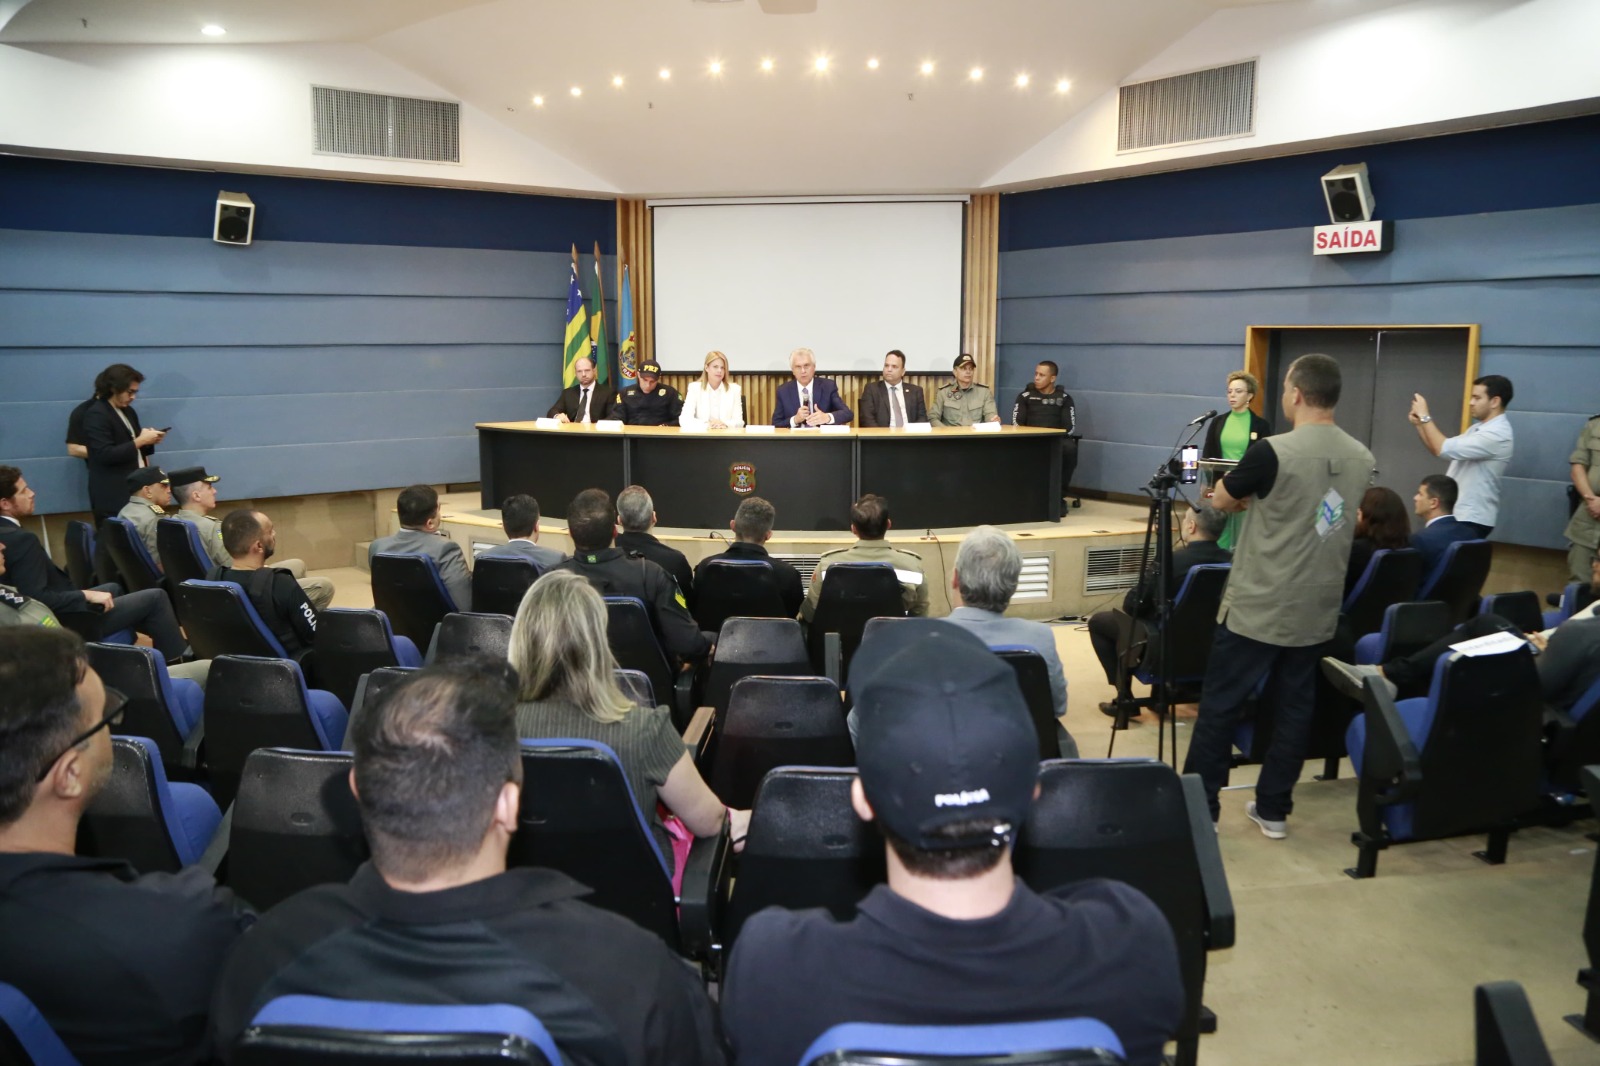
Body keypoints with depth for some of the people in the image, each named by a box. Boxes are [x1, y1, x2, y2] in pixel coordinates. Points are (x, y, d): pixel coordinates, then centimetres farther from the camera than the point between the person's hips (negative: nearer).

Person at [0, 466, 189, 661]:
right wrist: (87, 595, -23)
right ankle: (176, 659, 12)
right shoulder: (21, 540, -26)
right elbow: (38, 599, -31)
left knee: (114, 588, 32)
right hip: (64, 623, -11)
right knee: (156, 597, -4)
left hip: (52, 616, 11)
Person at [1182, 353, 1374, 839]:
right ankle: (1273, 809, 22)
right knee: (1293, 707, 13)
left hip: (1256, 607, -6)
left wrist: (1253, 490, 19)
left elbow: (1222, 501, -3)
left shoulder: (1273, 451, -18)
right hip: (1317, 610, 6)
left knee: (1220, 704, 5)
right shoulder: (1362, 458, 3)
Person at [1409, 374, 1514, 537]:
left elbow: (1445, 449, -25)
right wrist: (1419, 424, 1)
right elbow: (1440, 449, 14)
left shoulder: (1497, 434, -19)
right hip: (1457, 513, 9)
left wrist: (1425, 417, -16)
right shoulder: (1478, 428, 13)